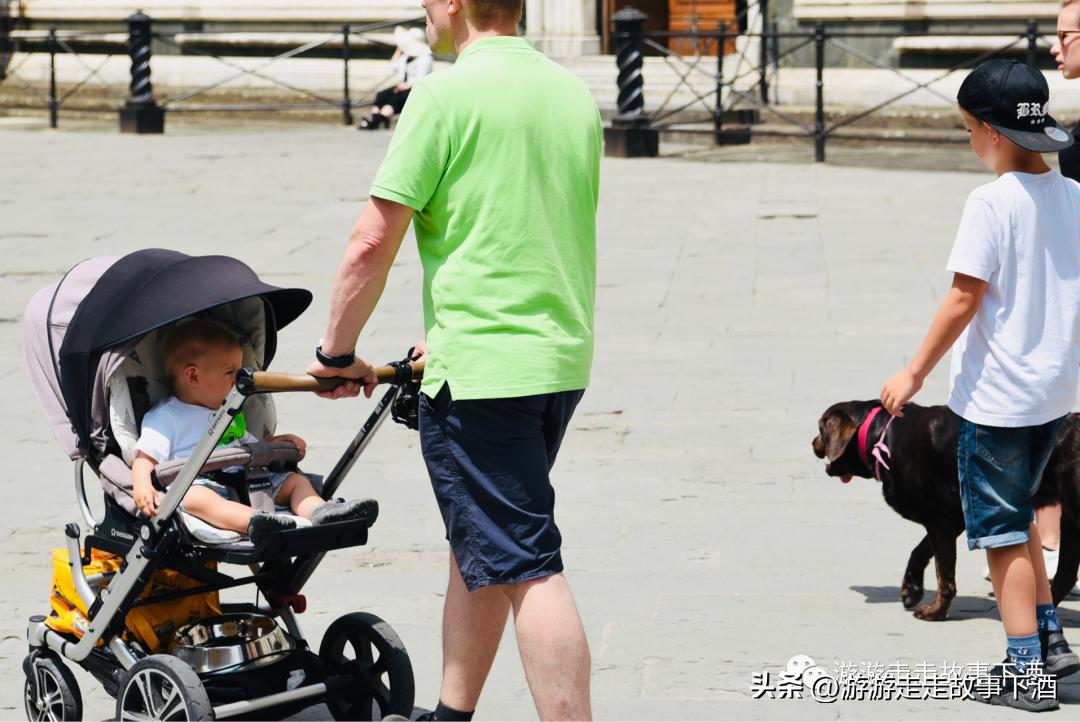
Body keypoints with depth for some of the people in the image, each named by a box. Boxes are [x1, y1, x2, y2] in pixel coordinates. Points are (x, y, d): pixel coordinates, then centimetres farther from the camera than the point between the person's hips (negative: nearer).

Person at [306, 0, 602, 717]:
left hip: (481, 369, -8)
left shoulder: (446, 94, -12)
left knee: (524, 565, -7)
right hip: (564, 359, 8)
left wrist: (337, 354, 2)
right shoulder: (575, 93, 11)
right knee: (478, 546, 20)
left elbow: (373, 243, -12)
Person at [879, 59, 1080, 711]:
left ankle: (1024, 668, 6)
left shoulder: (992, 202, -17)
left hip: (997, 394, -7)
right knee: (1017, 513, 24)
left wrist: (915, 374, -9)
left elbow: (964, 299, -18)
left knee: (1001, 528, 3)